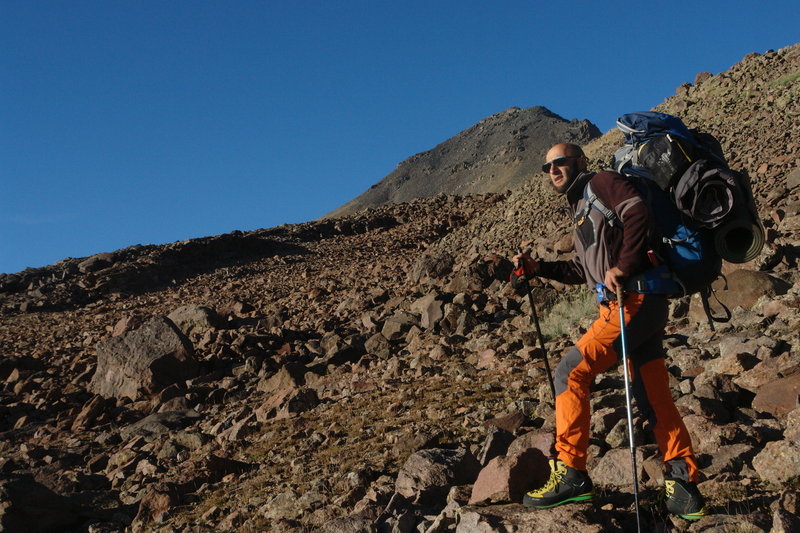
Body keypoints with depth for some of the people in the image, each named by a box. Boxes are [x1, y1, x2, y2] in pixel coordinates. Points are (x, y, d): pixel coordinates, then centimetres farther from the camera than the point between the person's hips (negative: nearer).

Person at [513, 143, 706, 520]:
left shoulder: (601, 183, 0)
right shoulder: (580, 209, 27)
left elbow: (638, 213, -19)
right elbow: (581, 271, 29)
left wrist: (623, 266, -22)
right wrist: (537, 268, 20)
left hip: (636, 301, -10)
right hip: (617, 306, 10)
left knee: (570, 372, -14)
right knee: (653, 398, 9)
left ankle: (571, 474, -11)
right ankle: (684, 487, 13)